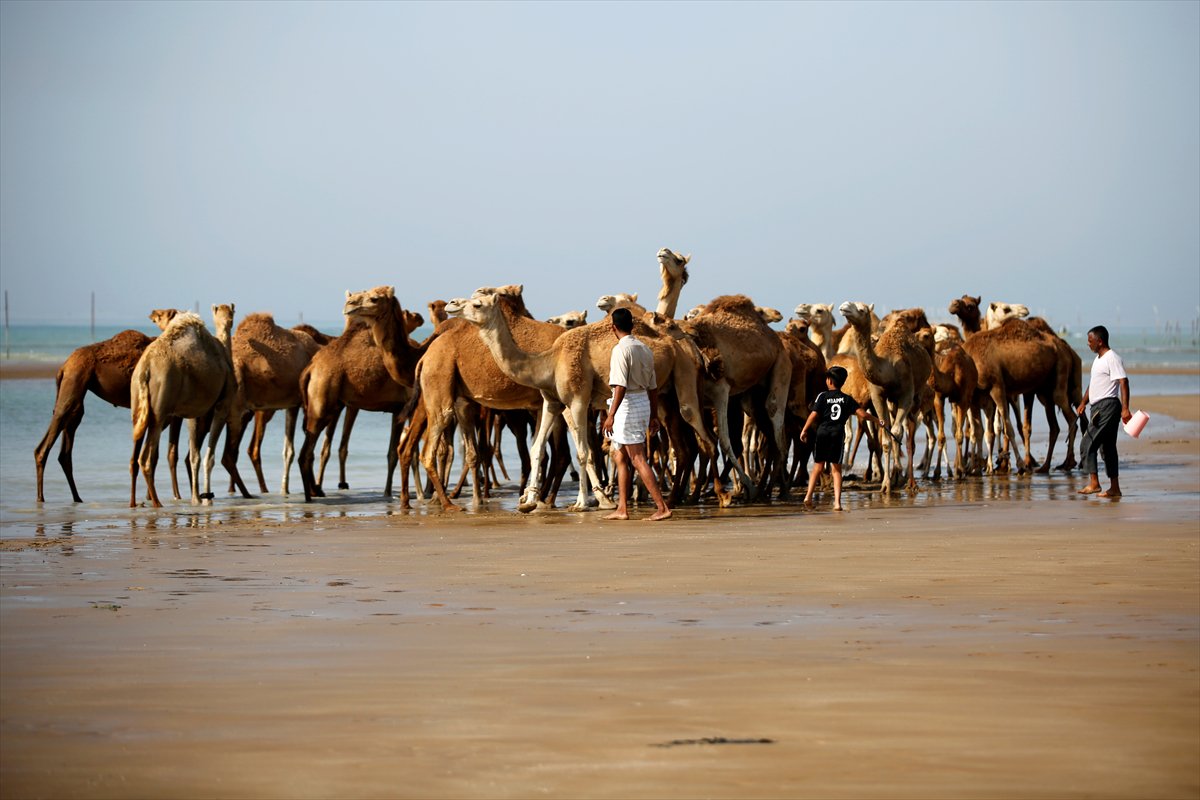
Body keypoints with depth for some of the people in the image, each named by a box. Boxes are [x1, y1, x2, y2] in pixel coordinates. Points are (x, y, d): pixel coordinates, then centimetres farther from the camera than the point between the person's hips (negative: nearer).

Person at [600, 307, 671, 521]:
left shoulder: (621, 349, -14)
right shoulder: (644, 349, 11)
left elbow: (620, 386, -21)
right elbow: (653, 387, 14)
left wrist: (611, 415, -23)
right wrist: (654, 415, 20)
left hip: (627, 405, -9)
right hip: (643, 402, 9)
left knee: (638, 459, -7)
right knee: (620, 457, 15)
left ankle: (662, 507, -11)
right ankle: (622, 509, 16)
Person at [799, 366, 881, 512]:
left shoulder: (823, 396, 0)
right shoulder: (847, 399, 5)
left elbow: (813, 415, -7)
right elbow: (862, 414, 1)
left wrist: (804, 431, 2)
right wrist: (877, 420, 16)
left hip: (823, 432, -1)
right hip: (838, 434, 1)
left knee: (818, 466, 10)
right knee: (836, 469, 5)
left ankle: (808, 496, -3)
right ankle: (837, 502, -3)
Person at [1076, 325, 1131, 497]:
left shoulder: (1112, 359, -12)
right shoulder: (1098, 359, 19)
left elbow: (1123, 382, -20)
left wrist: (1125, 408, -27)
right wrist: (1083, 403, 20)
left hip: (1108, 406, -10)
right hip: (1098, 407, 10)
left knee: (1087, 444, -14)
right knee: (1107, 448, 11)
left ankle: (1094, 483, -14)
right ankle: (1114, 488, 13)